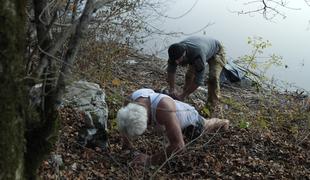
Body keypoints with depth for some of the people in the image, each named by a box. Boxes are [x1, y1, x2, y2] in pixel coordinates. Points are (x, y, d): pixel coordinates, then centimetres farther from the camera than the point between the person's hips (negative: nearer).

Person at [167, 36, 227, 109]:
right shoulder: (176, 52, -30)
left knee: (213, 78, -23)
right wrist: (172, 89, -23)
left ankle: (212, 105, -12)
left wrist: (182, 95, -38)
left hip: (215, 51, -5)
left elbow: (198, 80, -43)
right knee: (189, 74, -10)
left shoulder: (198, 54, -48)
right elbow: (171, 71, -16)